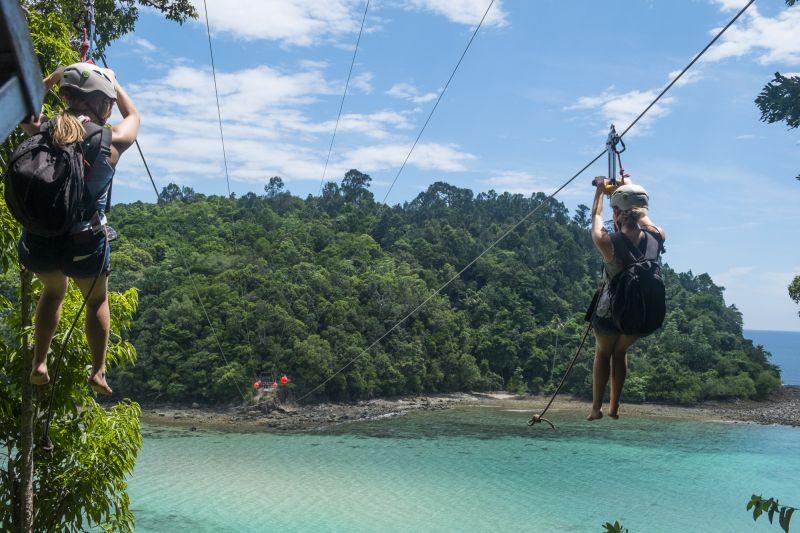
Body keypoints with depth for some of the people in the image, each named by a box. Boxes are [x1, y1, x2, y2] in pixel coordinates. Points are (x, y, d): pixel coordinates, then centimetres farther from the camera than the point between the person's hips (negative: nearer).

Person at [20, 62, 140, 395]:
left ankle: (39, 365, 29)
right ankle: (98, 372, 28)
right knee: (97, 300, 28)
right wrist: (112, 81, 27)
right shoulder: (111, 142, -10)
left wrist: (53, 77, 29)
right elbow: (133, 116, 14)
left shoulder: (42, 132, -3)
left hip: (38, 243, 3)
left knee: (53, 291, 34)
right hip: (84, 244, -3)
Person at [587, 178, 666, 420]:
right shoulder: (657, 237, -17)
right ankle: (614, 407, 35)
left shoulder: (607, 242, -26)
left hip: (609, 313, -3)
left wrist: (600, 189, 14)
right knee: (620, 352, 29)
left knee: (603, 353, 26)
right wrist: (629, 187, 21)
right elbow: (644, 219, 7)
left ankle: (596, 408, 29)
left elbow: (596, 217, -4)